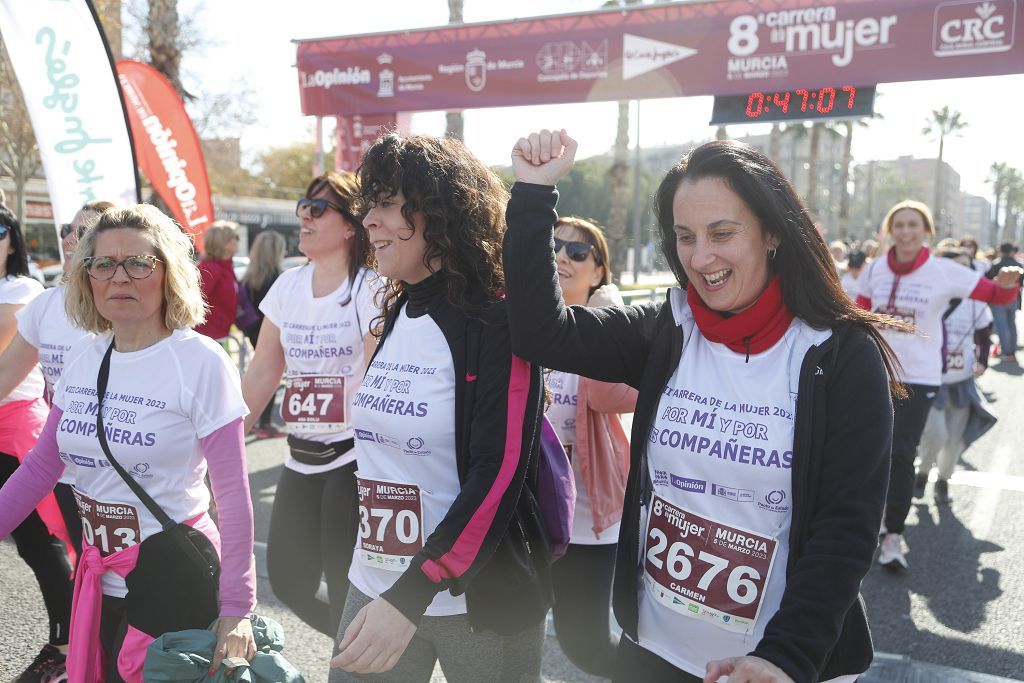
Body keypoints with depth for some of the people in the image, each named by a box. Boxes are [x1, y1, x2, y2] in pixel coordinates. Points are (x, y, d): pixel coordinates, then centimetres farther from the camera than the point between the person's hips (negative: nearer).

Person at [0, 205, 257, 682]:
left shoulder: (201, 363, -17)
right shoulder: (82, 358, 2)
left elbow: (233, 495, -17)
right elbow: (41, 465, 9)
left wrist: (237, 610, -17)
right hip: (98, 575, 6)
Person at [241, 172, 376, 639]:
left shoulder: (369, 289, -10)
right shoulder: (288, 286, 9)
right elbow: (261, 374, 12)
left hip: (352, 457, -7)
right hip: (300, 459, 7)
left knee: (345, 588, -2)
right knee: (288, 581, 12)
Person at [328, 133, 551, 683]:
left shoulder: (498, 322, -15)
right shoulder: (395, 315, 6)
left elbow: (499, 473, -22)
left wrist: (411, 596, -26)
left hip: (478, 596, -6)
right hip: (372, 585, 6)